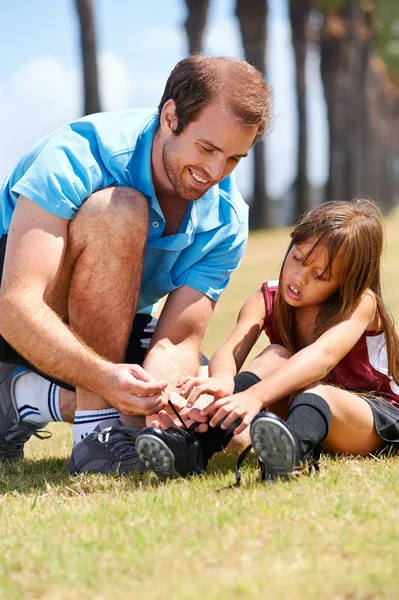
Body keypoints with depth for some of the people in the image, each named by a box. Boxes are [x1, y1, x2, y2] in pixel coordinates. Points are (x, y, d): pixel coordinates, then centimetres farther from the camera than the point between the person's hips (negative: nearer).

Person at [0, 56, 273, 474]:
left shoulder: (226, 221, -11)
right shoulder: (78, 155, -28)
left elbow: (178, 341, -16)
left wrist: (166, 385, -41)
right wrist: (104, 377, -51)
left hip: (106, 336, 6)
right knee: (119, 211, -32)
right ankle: (94, 432, -27)